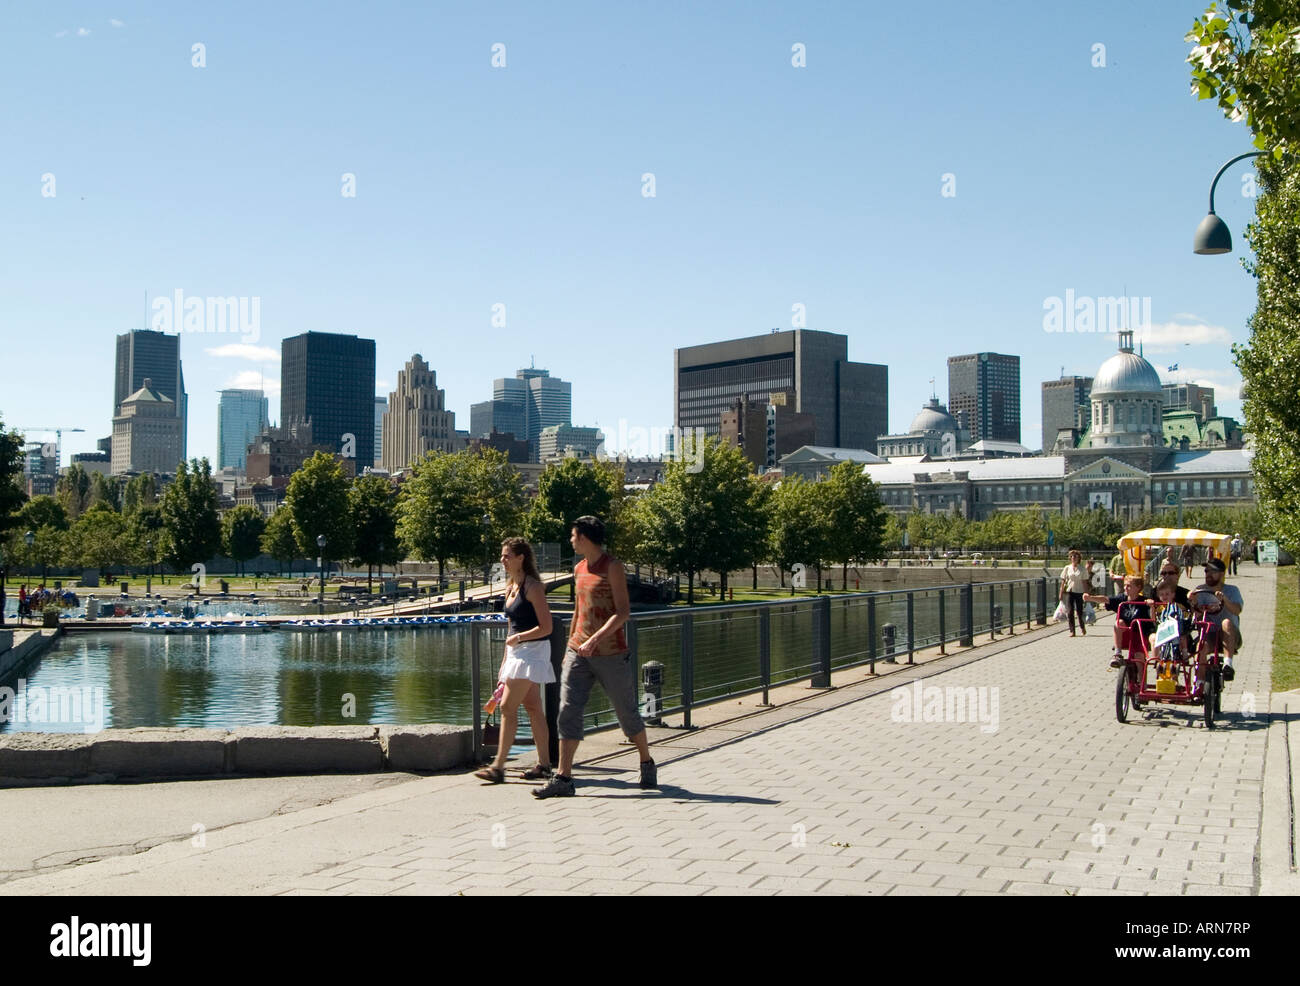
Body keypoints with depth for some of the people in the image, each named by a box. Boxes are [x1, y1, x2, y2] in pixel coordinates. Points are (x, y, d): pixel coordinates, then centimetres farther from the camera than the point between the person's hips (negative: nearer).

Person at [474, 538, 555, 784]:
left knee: (508, 706, -11)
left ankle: (498, 766, -9)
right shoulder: (511, 588, 14)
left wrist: (518, 638, -17)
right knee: (532, 708, 10)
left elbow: (546, 627, -16)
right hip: (518, 653, 9)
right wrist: (505, 662, 21)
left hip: (533, 650, -9)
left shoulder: (532, 587, -13)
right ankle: (544, 764, 16)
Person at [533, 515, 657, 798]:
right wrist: (571, 645, 23)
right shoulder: (579, 569, 14)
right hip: (579, 653, 6)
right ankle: (563, 779, -6)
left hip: (611, 654, -6)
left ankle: (647, 765, 27)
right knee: (568, 711, -6)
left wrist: (596, 639, -24)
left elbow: (623, 611, -15)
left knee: (627, 712, 7)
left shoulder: (612, 567, -8)